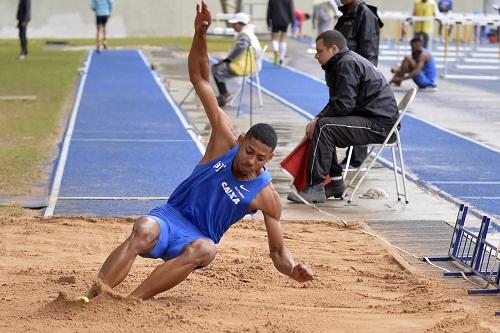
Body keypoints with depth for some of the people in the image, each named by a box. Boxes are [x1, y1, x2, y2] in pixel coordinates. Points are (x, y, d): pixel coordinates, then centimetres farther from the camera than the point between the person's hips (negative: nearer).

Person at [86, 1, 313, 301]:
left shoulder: (266, 196, -6)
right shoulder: (225, 142, -5)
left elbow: (278, 250, 0)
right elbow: (200, 78, -8)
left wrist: (294, 269, -23)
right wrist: (200, 35, -22)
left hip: (197, 238, 0)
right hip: (170, 216, 0)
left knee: (206, 249, -38)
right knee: (144, 230, -36)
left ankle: (131, 301, -37)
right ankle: (93, 296, -44)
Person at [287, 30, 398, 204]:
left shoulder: (347, 64, -14)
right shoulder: (346, 61, 19)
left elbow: (343, 104, -21)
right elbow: (336, 102, 18)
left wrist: (317, 120, -10)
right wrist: (318, 119, 2)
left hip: (379, 123, -11)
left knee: (324, 127, -22)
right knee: (321, 125, 14)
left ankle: (315, 188, -22)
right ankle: (335, 182, 13)